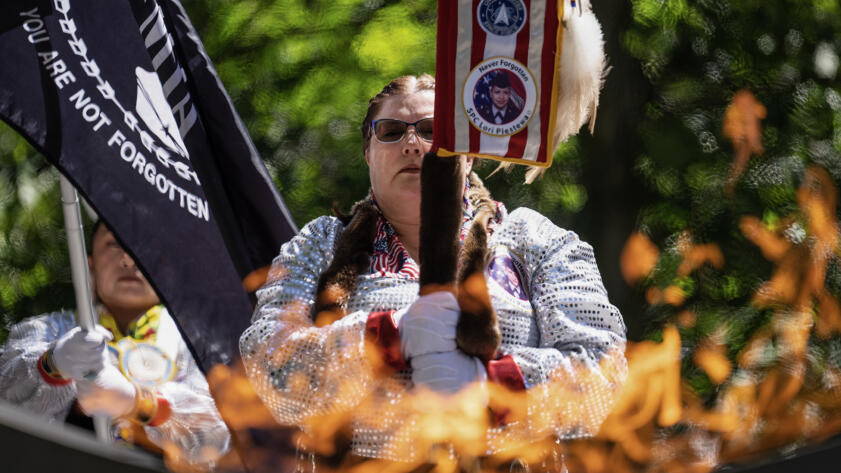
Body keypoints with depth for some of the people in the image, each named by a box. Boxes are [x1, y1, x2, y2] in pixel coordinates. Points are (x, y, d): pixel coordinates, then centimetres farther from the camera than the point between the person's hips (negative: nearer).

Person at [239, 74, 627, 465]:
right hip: (355, 464, -1)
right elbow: (269, 372, 2)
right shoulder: (320, 244, 17)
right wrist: (397, 335, -11)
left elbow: (603, 375, 3)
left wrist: (484, 381, -12)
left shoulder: (531, 239, 15)